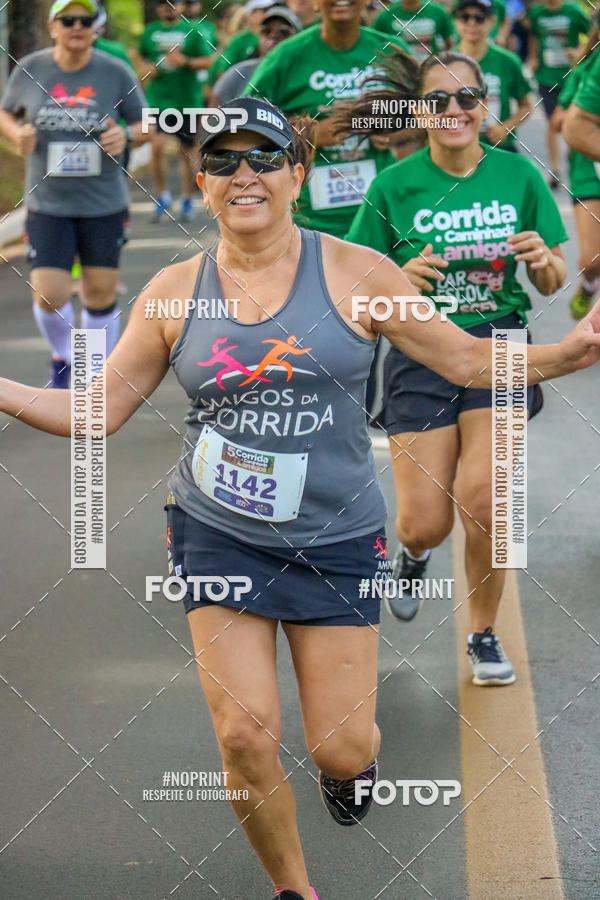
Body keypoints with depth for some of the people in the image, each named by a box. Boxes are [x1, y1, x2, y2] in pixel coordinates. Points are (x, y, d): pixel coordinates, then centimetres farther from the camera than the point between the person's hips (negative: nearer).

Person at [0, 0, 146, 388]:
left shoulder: (115, 73, -5)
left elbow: (146, 124, 4)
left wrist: (126, 135, -17)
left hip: (104, 203, 0)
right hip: (48, 204, 0)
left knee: (101, 293, 5)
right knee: (50, 295, -7)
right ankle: (63, 359, 26)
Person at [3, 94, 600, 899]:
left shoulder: (356, 274, -6)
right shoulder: (175, 293, -2)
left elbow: (468, 360, -1)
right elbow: (98, 409, 3)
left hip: (334, 539, -1)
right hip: (217, 535, 1)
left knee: (342, 750, -1)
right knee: (246, 735, -8)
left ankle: (354, 756, 40)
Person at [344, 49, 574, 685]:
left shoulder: (517, 175, 1)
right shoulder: (394, 187, -3)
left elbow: (552, 283, 8)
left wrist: (544, 261, -15)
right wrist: (403, 278, -18)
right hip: (420, 353, 0)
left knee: (480, 498, -18)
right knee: (427, 522, -6)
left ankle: (483, 635, 8)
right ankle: (412, 551, 36)